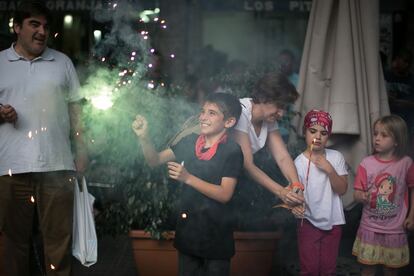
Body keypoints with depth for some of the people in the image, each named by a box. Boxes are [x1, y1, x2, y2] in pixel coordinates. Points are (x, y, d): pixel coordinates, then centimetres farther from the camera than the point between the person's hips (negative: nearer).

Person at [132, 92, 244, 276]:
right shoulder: (190, 141, 1)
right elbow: (155, 160, 3)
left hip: (215, 233, -5)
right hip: (187, 226, 5)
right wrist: (144, 137, -15)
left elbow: (224, 194, -20)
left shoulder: (232, 151, -15)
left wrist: (187, 178, -24)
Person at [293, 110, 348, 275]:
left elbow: (342, 190, -6)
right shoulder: (299, 162, -11)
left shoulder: (336, 157, -4)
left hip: (333, 222, 2)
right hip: (309, 222, -2)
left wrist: (330, 169, -19)